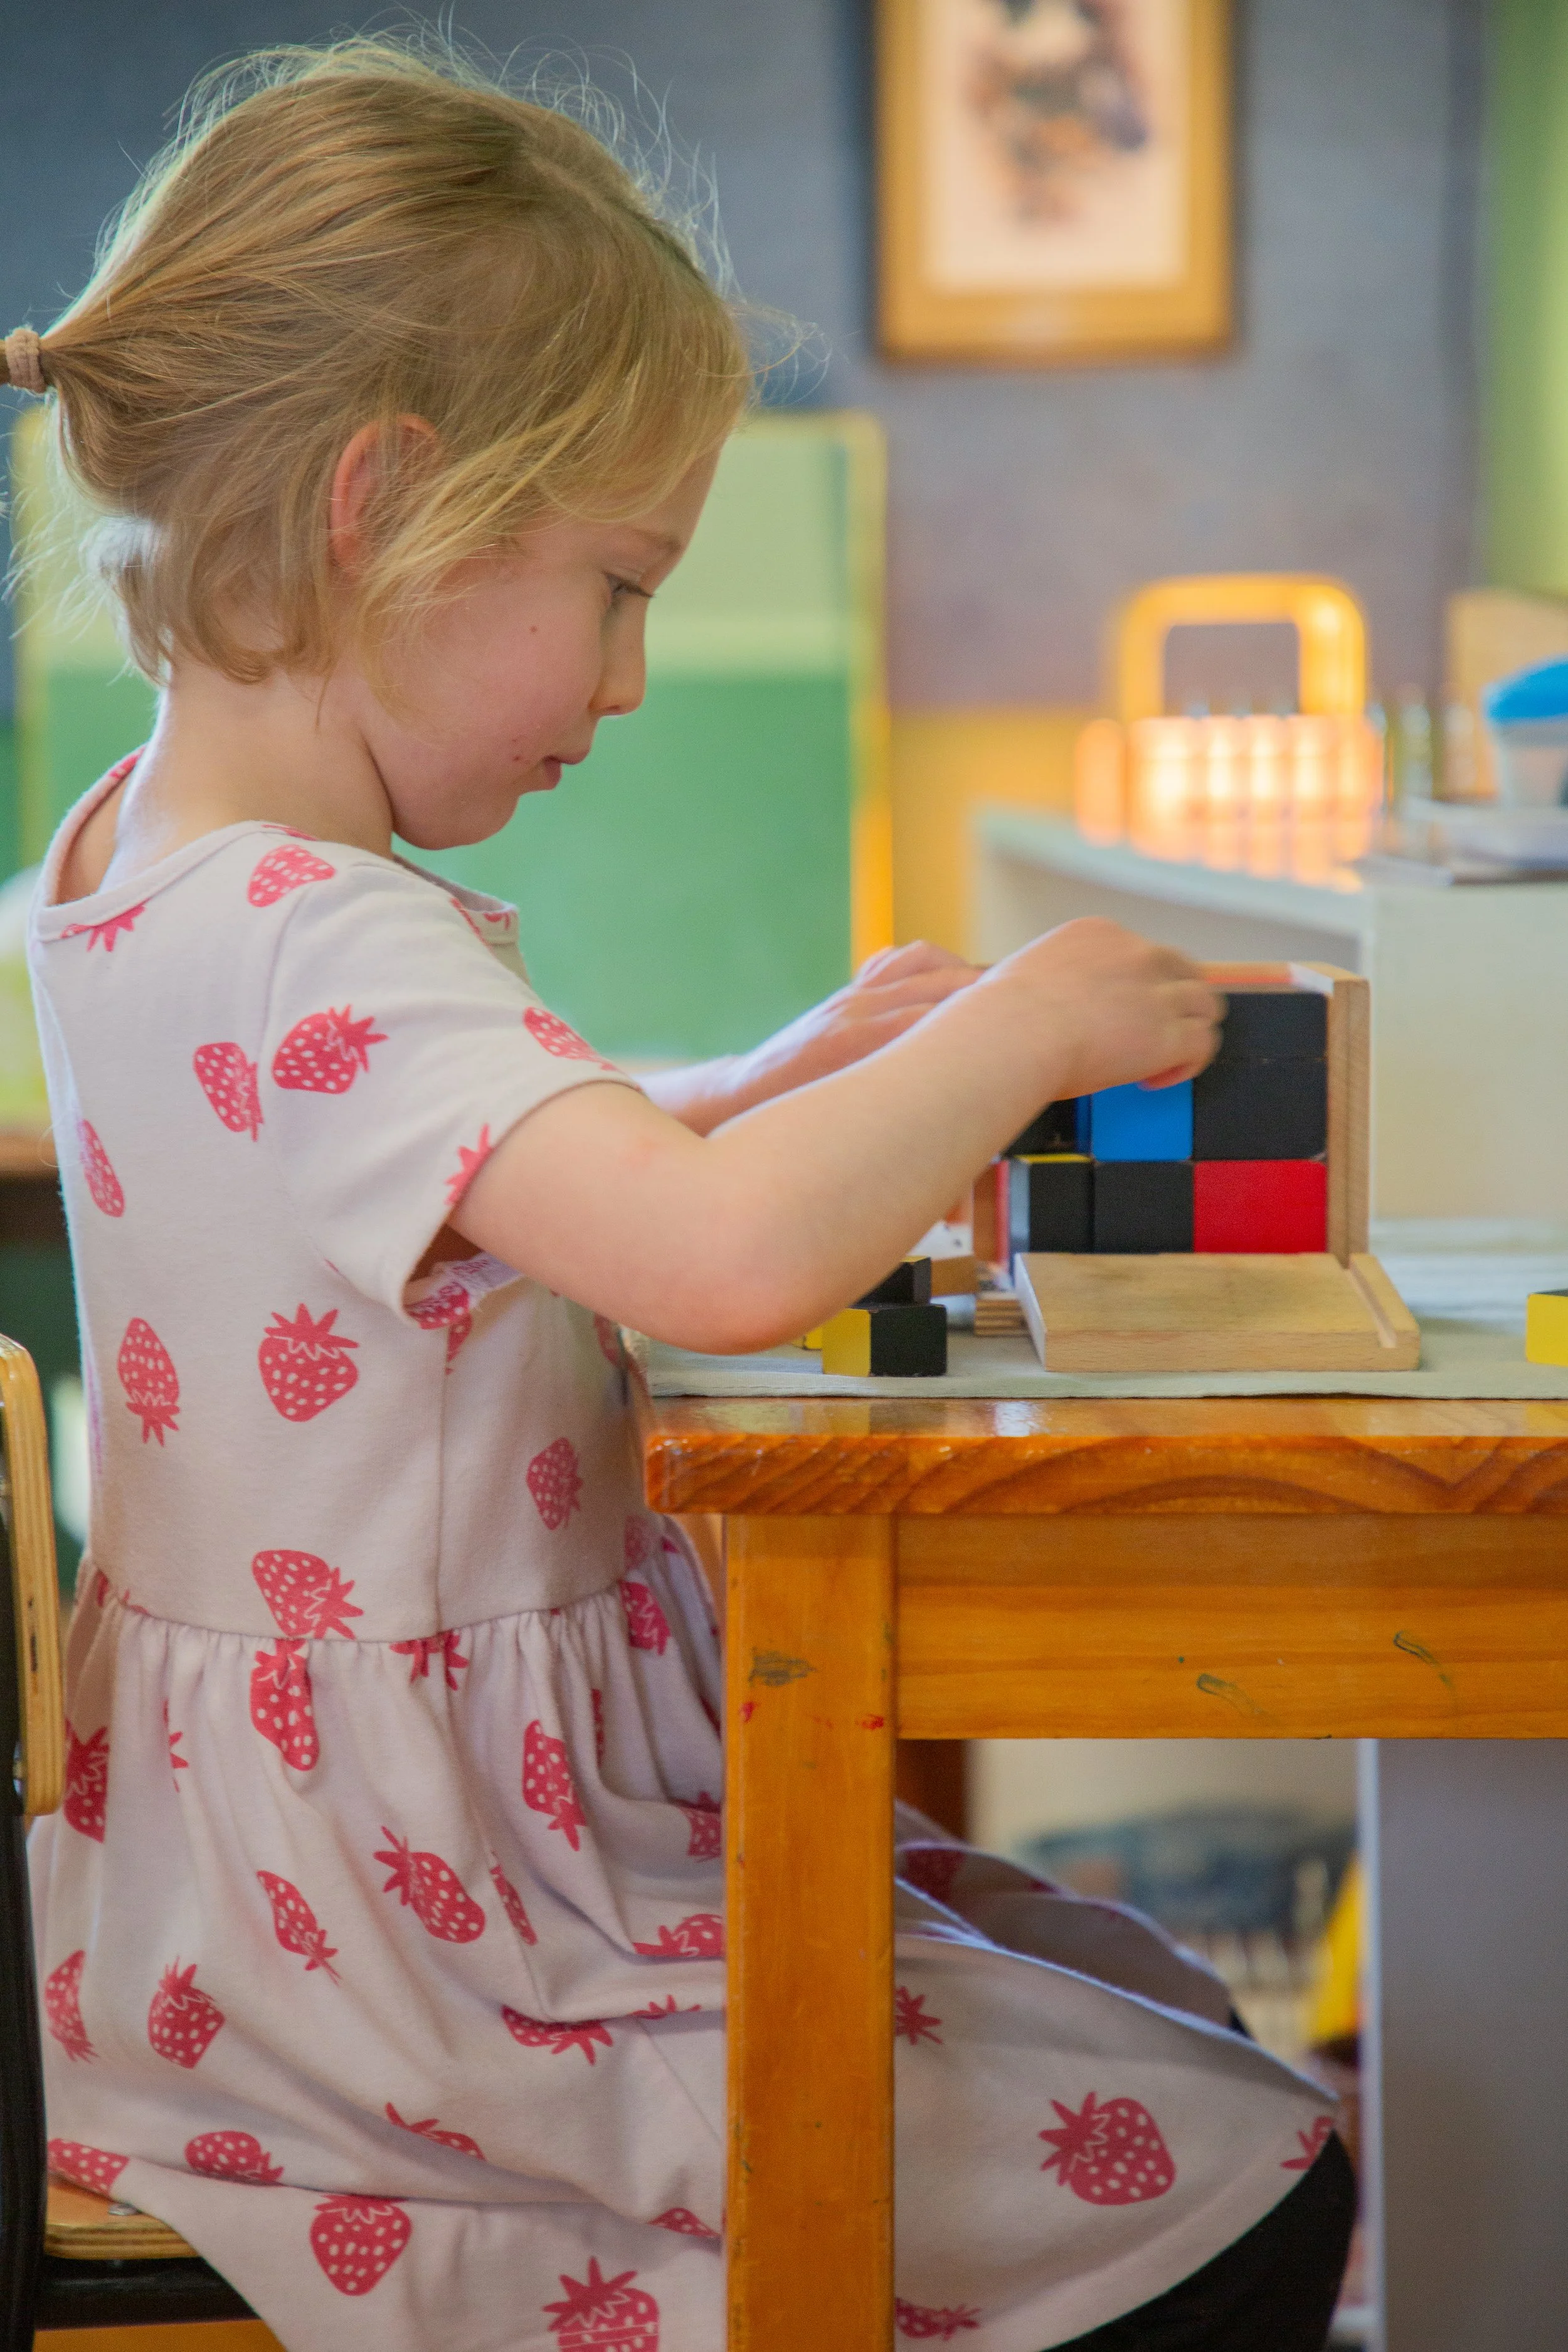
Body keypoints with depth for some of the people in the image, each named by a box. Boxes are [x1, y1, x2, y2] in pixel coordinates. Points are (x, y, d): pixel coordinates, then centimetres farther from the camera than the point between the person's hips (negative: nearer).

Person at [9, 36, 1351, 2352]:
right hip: (436, 1944, -10)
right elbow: (733, 1256, -43)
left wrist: (791, 1074, 7)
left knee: (1139, 1997, 17)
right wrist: (1012, 1034, -24)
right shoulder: (323, 957, -27)